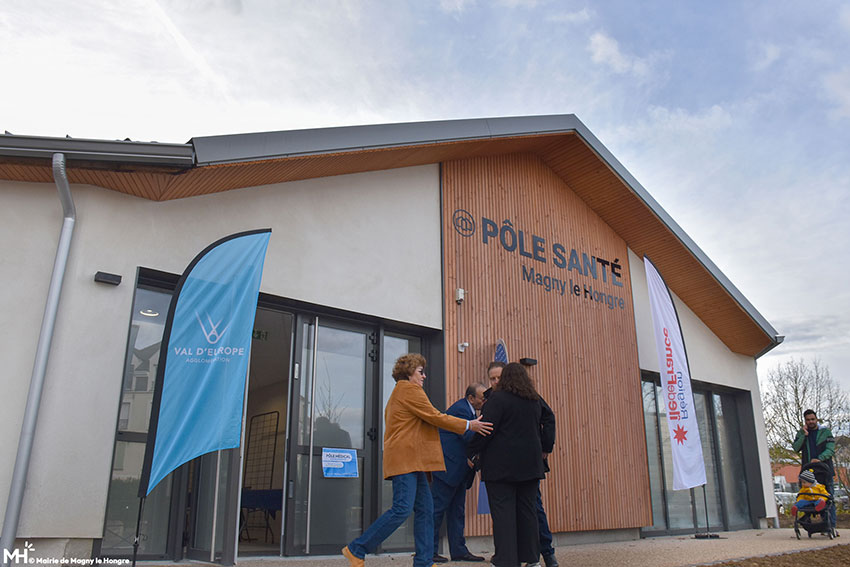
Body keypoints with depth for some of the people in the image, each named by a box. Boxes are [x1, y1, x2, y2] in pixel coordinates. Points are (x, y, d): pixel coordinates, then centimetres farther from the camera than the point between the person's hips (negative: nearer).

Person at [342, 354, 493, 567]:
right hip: (406, 459, -11)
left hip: (412, 461, 11)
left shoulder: (399, 392, 25)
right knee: (402, 509, -14)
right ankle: (356, 550, -7)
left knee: (425, 510, 6)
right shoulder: (410, 390, -6)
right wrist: (469, 425, -4)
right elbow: (434, 416, -10)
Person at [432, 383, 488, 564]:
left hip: (458, 471, 11)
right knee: (437, 509, -3)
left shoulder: (467, 409, 14)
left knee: (457, 511, 13)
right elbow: (470, 437, -25)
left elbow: (473, 437, 14)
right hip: (447, 468, -11)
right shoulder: (460, 410, -17)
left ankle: (458, 550, 19)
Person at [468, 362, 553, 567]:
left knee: (503, 511, -2)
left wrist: (471, 452, -5)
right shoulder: (534, 401, 11)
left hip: (501, 465, -6)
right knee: (527, 510, 12)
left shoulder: (498, 399, -9)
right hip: (529, 464, 6)